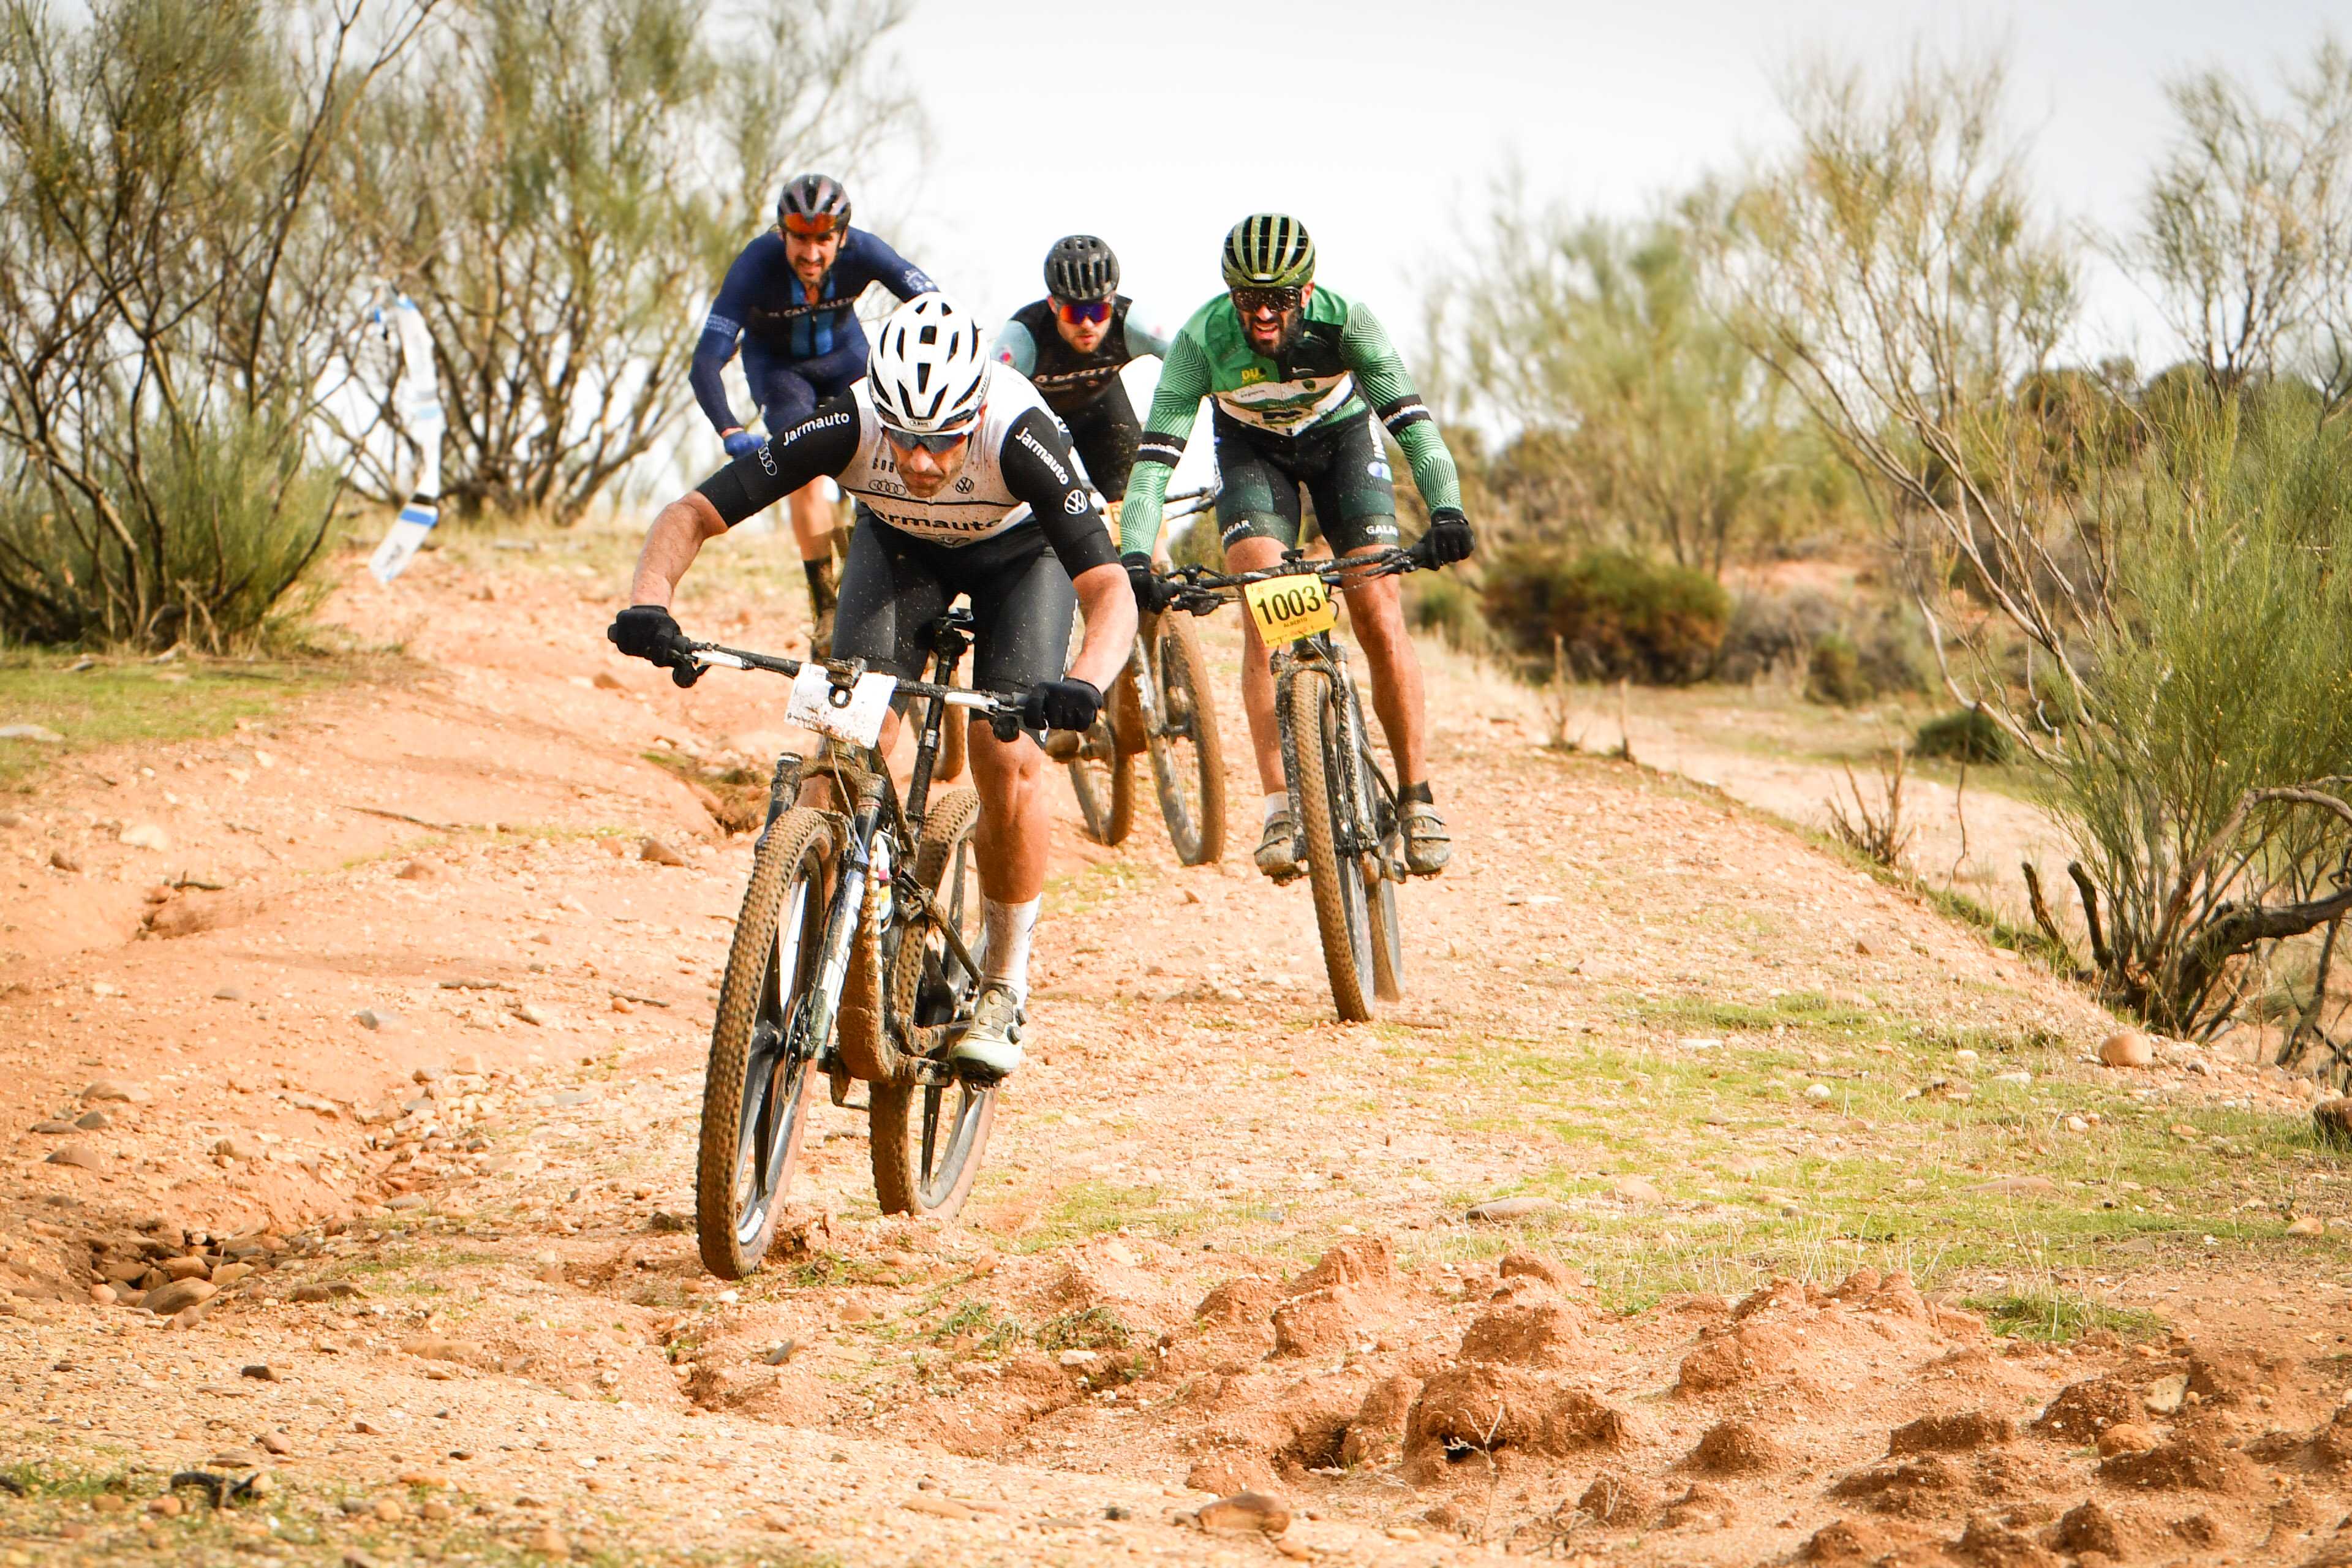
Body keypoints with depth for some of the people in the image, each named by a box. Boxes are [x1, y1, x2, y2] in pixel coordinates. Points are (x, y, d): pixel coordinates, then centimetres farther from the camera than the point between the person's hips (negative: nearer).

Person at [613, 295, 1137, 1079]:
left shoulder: (1018, 434, -41)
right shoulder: (848, 425, -36)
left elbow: (1109, 587, -45)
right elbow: (692, 512, -34)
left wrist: (1085, 681, -65)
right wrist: (648, 601, -53)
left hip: (1020, 551, -2)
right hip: (899, 543, 2)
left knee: (1008, 760, -18)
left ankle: (1004, 990, 0)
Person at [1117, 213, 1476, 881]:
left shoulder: (1344, 321, -32)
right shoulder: (1202, 338, -31)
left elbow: (1413, 421, -36)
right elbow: (1155, 454, -33)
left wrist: (1445, 508, -52)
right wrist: (1134, 557, -46)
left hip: (1343, 436, 0)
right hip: (1253, 449, 0)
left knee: (1380, 619, -13)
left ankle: (1417, 796, 1)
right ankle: (1281, 807, -19)